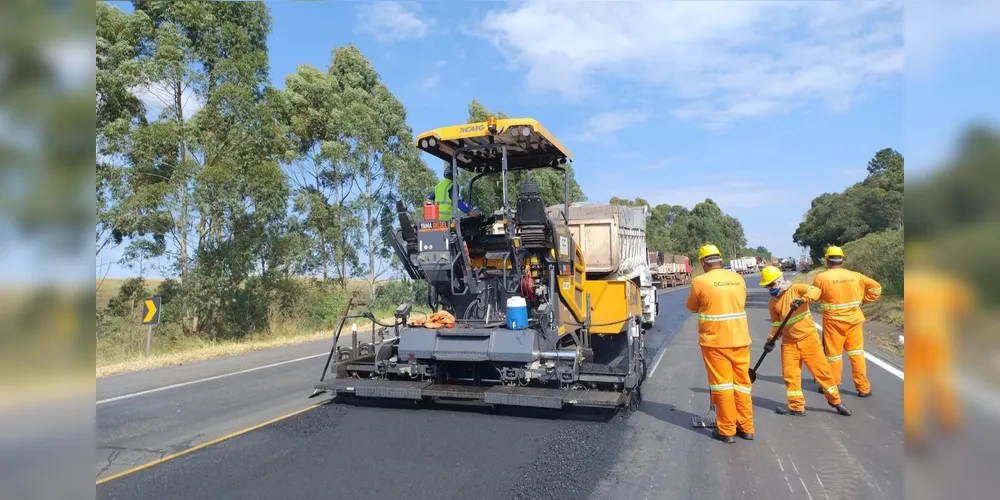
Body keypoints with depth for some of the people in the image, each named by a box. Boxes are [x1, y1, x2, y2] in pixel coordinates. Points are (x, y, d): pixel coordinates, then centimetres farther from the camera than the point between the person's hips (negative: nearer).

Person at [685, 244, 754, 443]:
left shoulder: (700, 282, -9)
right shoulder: (739, 279, 5)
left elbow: (692, 307, 6)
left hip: (715, 341, -4)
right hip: (740, 340, 5)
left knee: (722, 384, 3)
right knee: (742, 382, 13)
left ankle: (727, 430, 8)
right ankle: (746, 427, 22)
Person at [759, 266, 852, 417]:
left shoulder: (796, 289, -8)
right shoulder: (772, 302, 6)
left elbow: (815, 291, -25)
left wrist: (802, 300, -42)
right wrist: (771, 340, 0)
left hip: (808, 338, -4)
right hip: (789, 342, 4)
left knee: (822, 369, 3)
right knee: (789, 374, 3)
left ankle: (835, 400, 22)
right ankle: (796, 407, 14)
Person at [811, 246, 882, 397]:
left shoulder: (821, 277, -12)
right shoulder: (855, 276, 0)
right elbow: (876, 287, 7)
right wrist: (863, 300, 12)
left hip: (833, 321, -3)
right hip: (854, 319, 3)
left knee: (833, 354, 8)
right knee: (856, 353, 10)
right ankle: (863, 388, 13)